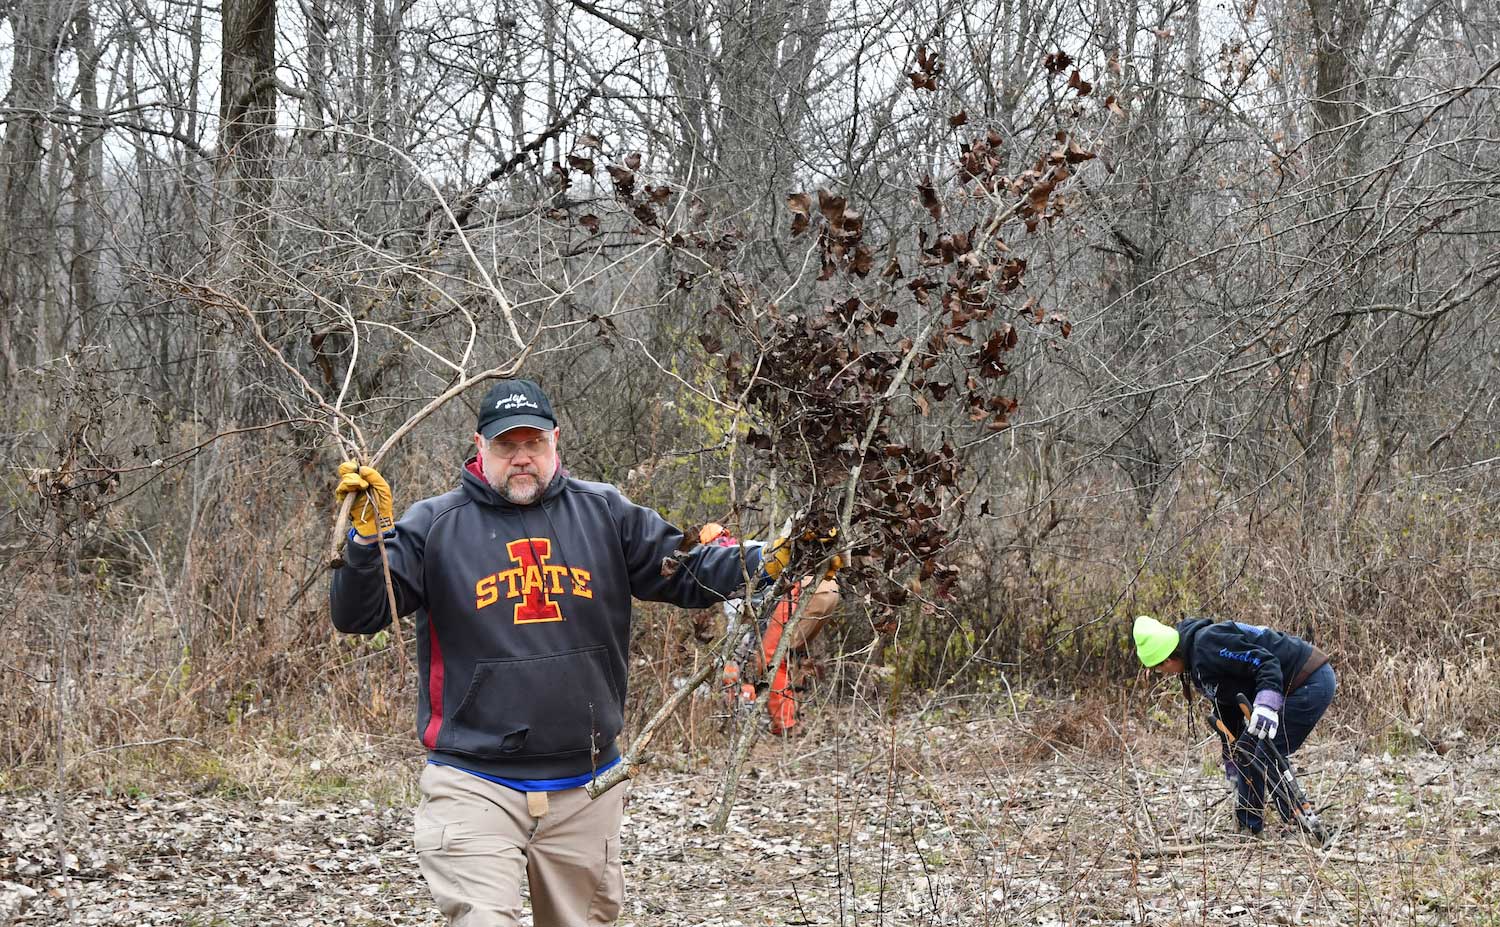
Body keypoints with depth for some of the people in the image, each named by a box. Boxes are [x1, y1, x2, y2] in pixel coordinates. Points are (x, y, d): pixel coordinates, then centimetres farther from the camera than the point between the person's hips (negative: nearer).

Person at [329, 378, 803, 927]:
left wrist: (766, 562, -8)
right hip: (474, 788, -3)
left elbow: (687, 574, 7)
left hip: (585, 785, 3)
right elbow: (358, 615, -6)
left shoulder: (605, 514, 6)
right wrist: (366, 536, -23)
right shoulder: (435, 526, -2)